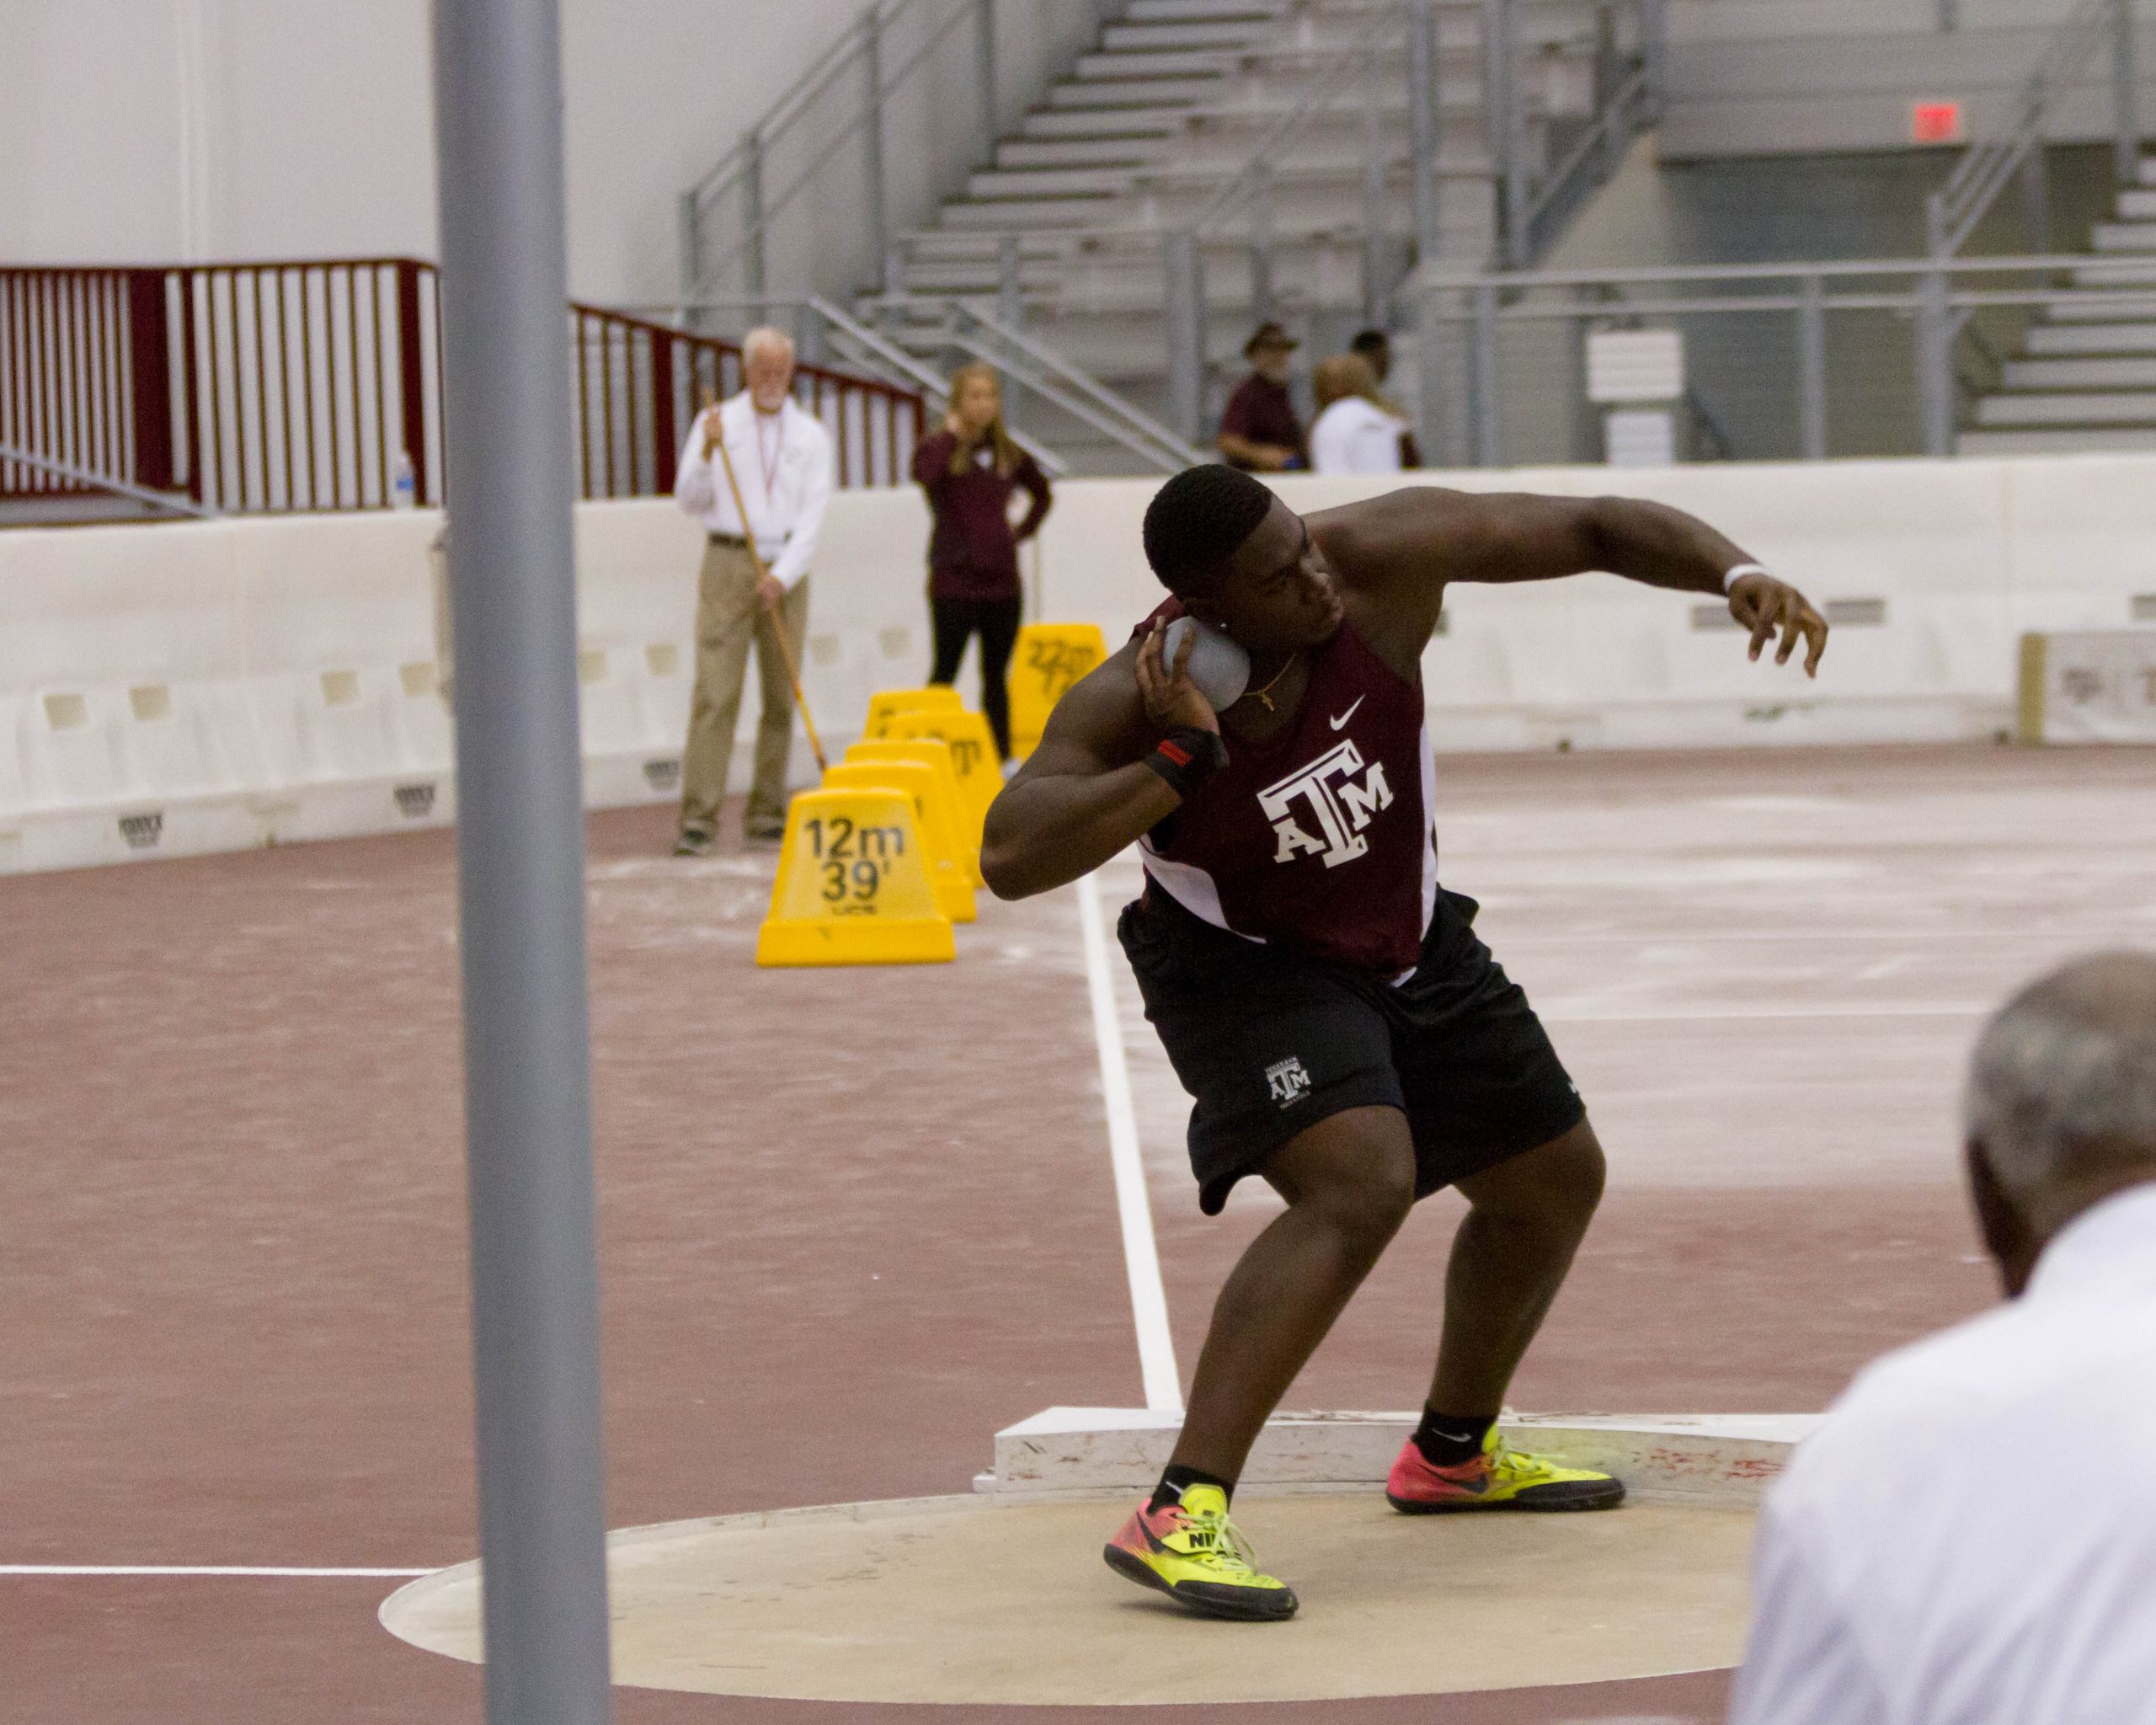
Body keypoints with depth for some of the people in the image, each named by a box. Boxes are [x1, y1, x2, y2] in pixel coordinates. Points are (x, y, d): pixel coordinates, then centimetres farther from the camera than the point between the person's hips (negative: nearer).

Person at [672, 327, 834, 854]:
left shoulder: (810, 434, 8)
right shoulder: (717, 424, 6)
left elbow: (813, 514, 0)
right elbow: (689, 500, 1)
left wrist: (783, 575, -12)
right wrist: (708, 452, -16)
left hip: (786, 570, 2)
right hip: (728, 562, -2)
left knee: (781, 697, 2)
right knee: (715, 691, -10)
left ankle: (766, 816, 9)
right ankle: (699, 819, -14)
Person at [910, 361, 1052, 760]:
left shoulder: (1008, 454, 9)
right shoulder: (941, 448, -5)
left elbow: (1042, 492, 27)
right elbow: (923, 473, -31)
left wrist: (1023, 530, 13)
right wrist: (952, 435, -19)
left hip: (1002, 580, 5)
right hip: (954, 581, -5)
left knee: (997, 675, 11)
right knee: (945, 671, -3)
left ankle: (1003, 757, 15)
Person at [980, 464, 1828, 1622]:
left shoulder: (1384, 559, -25)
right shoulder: (1135, 706, -31)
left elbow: (1597, 530, -17)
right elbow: (1009, 860, -42)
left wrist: (1734, 572, -33)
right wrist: (1180, 762, -45)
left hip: (1405, 942, 6)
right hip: (1246, 964, -6)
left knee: (1556, 1179, 18)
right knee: (1362, 1184, -32)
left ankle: (1452, 1453, 42)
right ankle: (1177, 1515, -35)